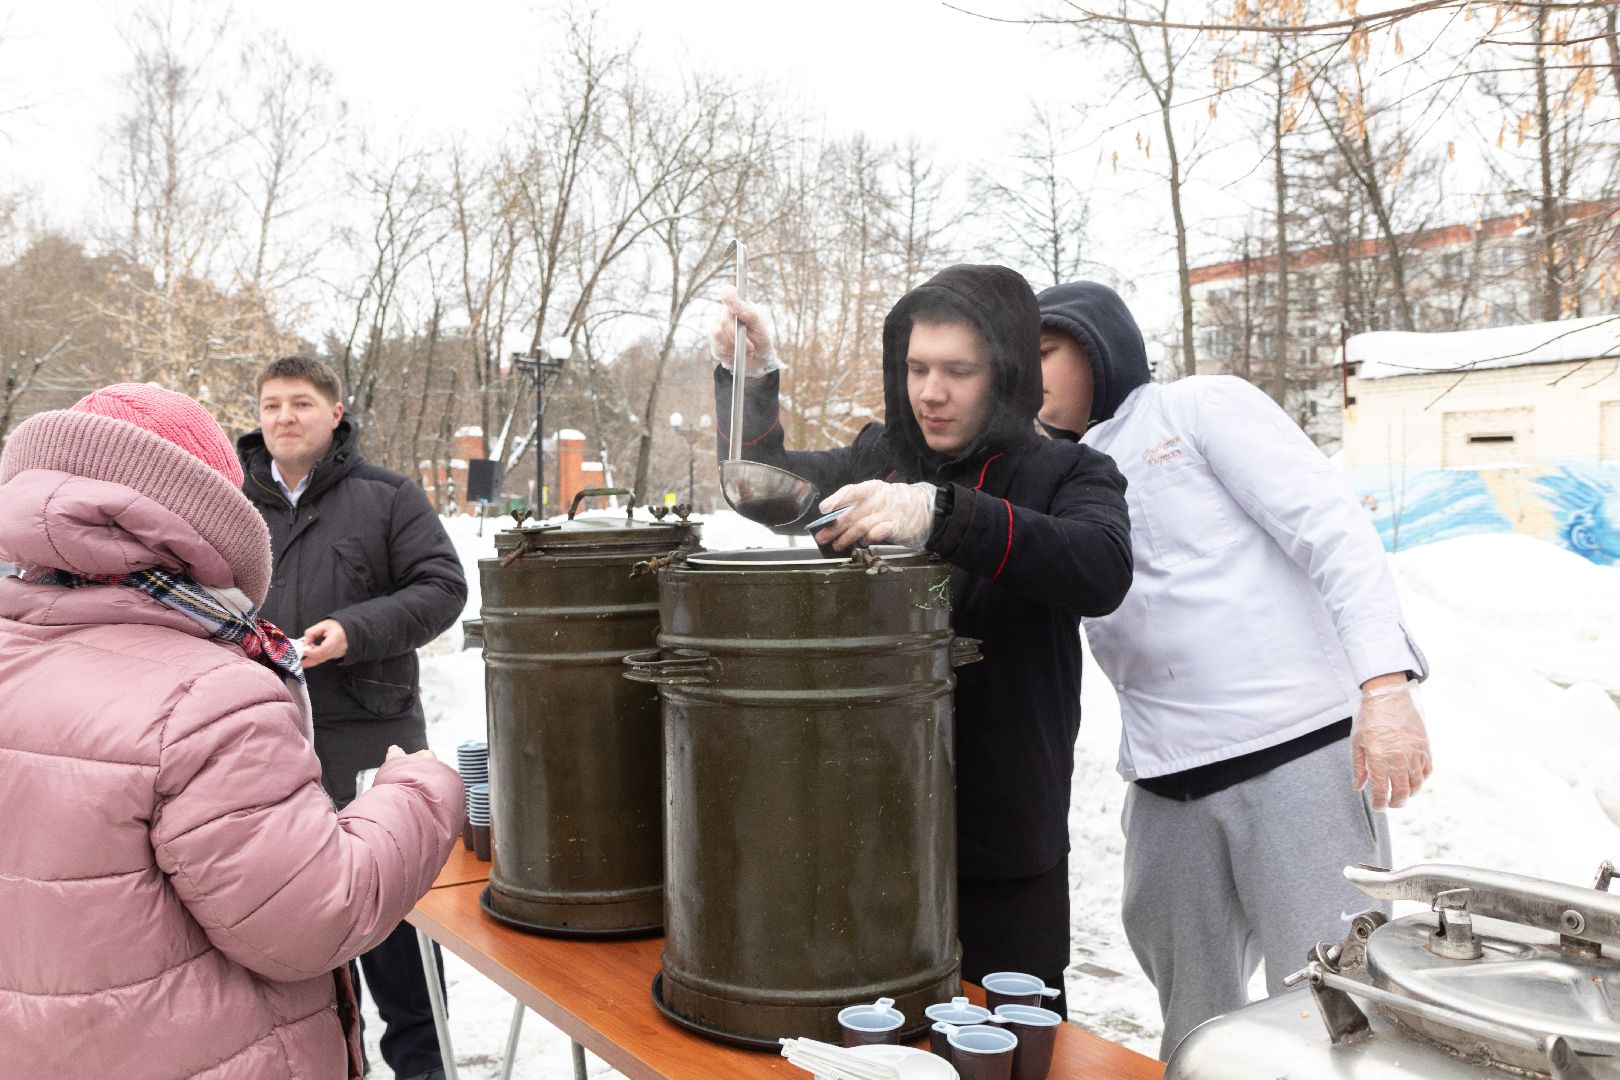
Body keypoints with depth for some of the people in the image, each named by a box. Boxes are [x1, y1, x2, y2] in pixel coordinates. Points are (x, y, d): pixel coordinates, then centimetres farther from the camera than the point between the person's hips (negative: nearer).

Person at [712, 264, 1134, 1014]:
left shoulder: (1067, 475, -6)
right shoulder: (882, 459, 6)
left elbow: (1103, 570, -26)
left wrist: (939, 513, -37)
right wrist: (748, 380, -2)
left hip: (1005, 846, -3)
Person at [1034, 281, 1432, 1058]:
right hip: (1166, 787, 6)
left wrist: (1384, 685, -21)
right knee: (1195, 1028, 11)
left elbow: (1333, 530, -8)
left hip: (1299, 753, -5)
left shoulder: (1202, 406, 1)